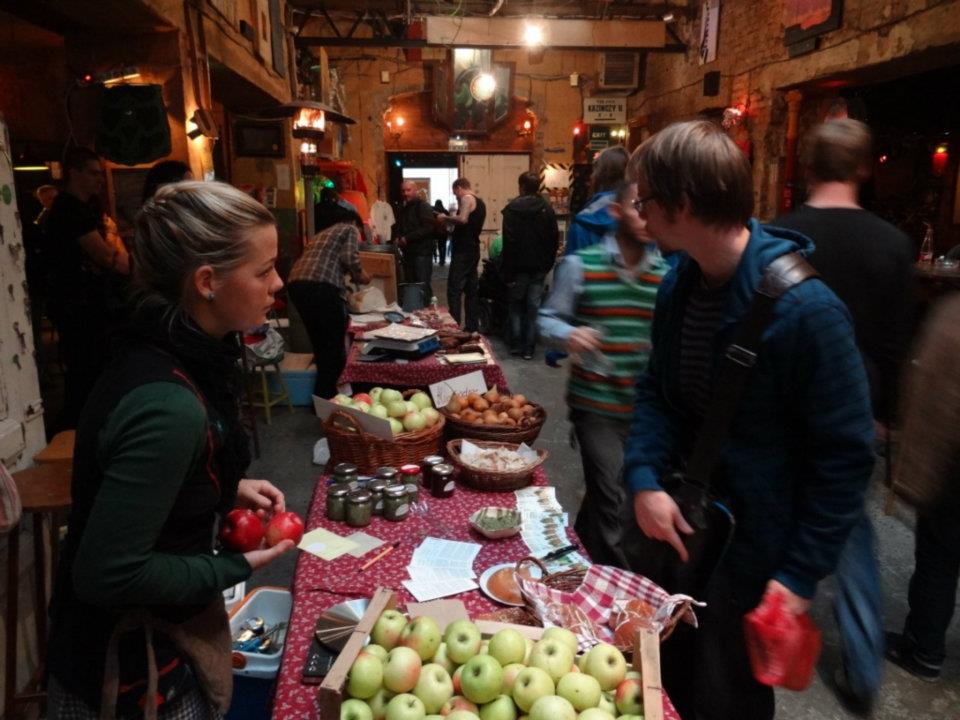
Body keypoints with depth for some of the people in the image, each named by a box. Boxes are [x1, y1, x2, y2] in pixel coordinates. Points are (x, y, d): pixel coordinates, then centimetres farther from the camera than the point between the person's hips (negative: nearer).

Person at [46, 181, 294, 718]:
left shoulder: (177, 353, -6)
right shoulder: (167, 407, -34)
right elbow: (108, 575, -28)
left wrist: (228, 490, -2)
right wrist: (237, 567, -18)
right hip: (134, 662, -8)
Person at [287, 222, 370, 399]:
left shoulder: (325, 233, 34)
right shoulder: (350, 229, 12)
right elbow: (349, 259, -5)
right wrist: (360, 276, 12)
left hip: (296, 283, 8)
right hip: (321, 286, -8)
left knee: (321, 344, 19)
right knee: (334, 347, 4)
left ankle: (323, 395, 29)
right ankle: (325, 397, 8)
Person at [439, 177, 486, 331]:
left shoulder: (467, 198, -10)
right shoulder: (480, 202, 18)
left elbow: (463, 219, -27)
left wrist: (445, 218, -13)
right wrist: (450, 220, 17)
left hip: (463, 251, -10)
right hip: (473, 250, 10)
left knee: (454, 290, -9)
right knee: (471, 290, 11)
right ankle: (472, 326, 15)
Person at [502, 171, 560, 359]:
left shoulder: (512, 208, -11)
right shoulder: (547, 209, 0)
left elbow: (509, 241, -15)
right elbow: (555, 239, 2)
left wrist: (507, 269, -10)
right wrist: (548, 264, 11)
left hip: (519, 266, -2)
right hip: (539, 267, 3)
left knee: (516, 306, 13)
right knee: (533, 308, 7)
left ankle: (516, 344, 15)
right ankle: (528, 348, 9)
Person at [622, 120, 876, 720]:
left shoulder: (806, 309, -24)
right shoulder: (680, 283, -2)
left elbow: (846, 455, -18)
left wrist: (802, 575, -16)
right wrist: (644, 479, -11)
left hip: (749, 557, -6)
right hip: (672, 524, 6)